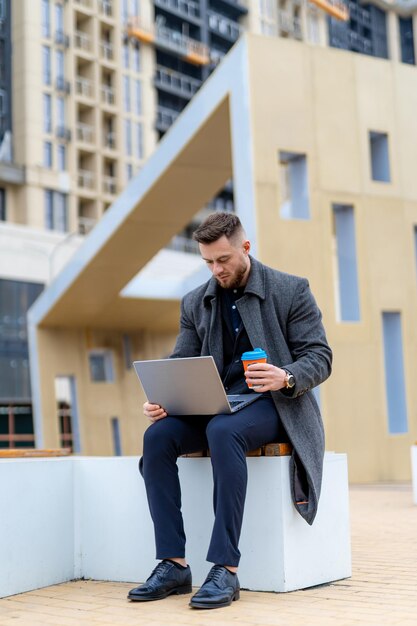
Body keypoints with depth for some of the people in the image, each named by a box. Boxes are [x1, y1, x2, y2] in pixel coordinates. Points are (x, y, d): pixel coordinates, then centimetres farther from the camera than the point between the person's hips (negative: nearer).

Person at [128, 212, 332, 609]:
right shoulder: (195, 303, 13)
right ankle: (173, 565, -21)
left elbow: (320, 357, -4)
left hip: (273, 404, -5)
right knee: (157, 436, -24)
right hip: (216, 408, 5)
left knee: (223, 432, -37)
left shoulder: (292, 290, 0)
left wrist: (286, 377, -26)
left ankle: (226, 569, -34)